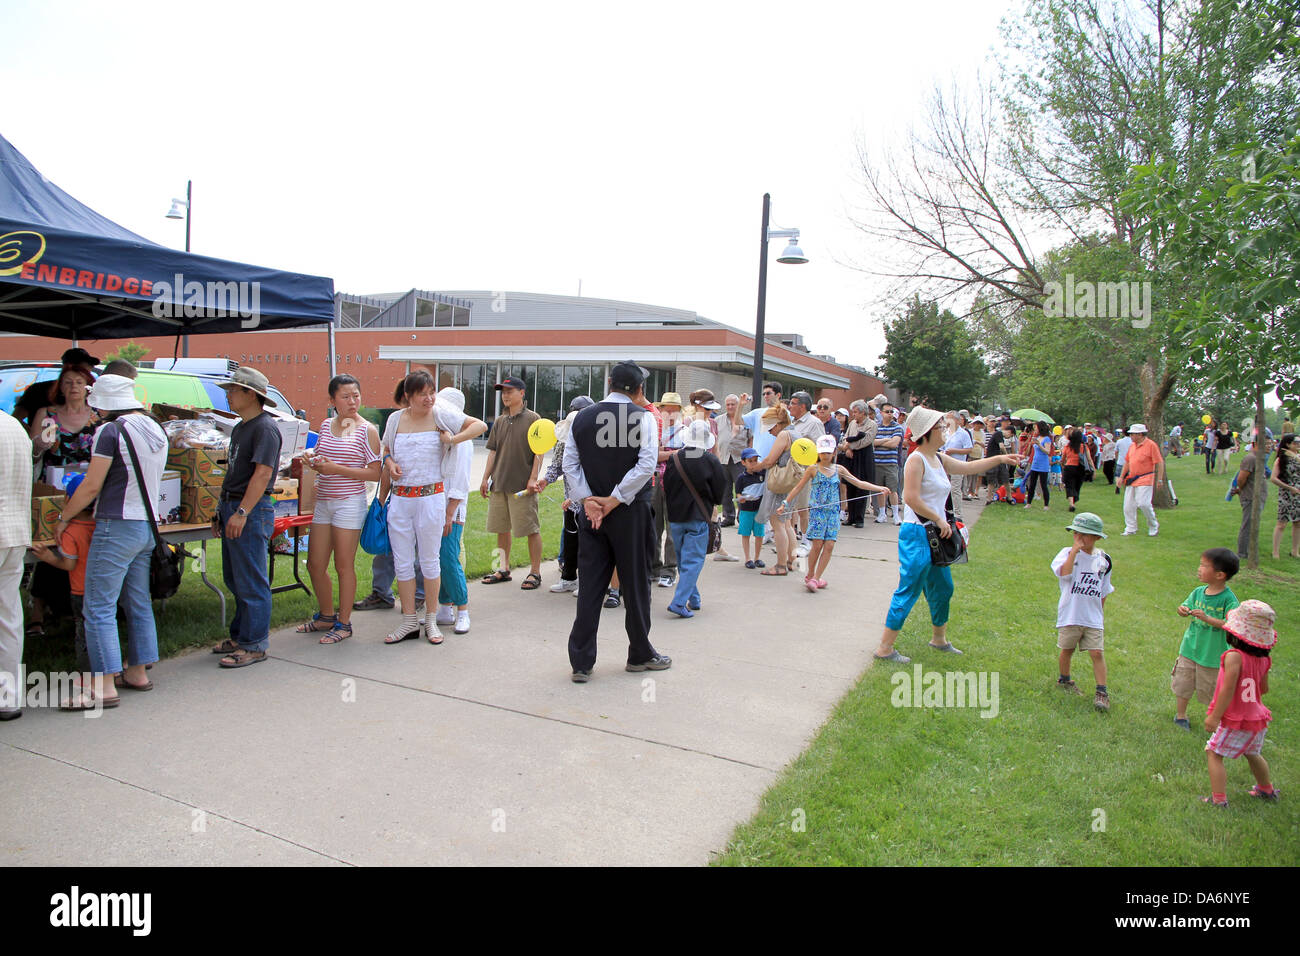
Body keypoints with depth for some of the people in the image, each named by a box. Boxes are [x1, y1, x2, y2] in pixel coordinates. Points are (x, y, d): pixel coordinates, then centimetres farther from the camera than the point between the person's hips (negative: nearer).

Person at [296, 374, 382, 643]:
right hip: (323, 501, 6)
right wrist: (312, 461, -1)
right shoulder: (326, 425, 10)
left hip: (350, 502, -6)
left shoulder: (367, 430, -7)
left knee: (344, 566, 1)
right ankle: (326, 616, 31)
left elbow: (375, 473, -11)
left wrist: (337, 469, -17)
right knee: (315, 565, 11)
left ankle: (343, 623, 15)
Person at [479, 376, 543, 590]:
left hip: (522, 485, -6)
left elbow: (539, 452, -7)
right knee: (501, 528, 12)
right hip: (499, 484, 7)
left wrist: (533, 478, -14)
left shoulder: (532, 418, -3)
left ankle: (535, 572, 7)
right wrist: (485, 478, 12)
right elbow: (493, 452, 17)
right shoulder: (500, 422, 14)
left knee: (531, 529, -2)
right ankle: (504, 569, 24)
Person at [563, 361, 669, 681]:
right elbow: (646, 464, -16)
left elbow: (570, 464, 1)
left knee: (589, 585, 7)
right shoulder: (642, 417, -7)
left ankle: (581, 662, 10)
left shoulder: (582, 417, 5)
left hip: (591, 511, 4)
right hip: (630, 511, -3)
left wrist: (587, 500, -5)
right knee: (636, 583, 9)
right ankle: (640, 654, 23)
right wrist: (615, 500, -13)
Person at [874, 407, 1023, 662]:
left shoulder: (939, 458, 12)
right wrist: (939, 519, -17)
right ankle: (885, 648, 1)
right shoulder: (916, 459, -15)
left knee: (943, 588, 20)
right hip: (917, 535, -9)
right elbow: (911, 498, -23)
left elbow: (968, 467, 27)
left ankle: (939, 639, 39)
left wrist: (1000, 459, 22)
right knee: (908, 591, -6)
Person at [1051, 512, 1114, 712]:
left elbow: (1103, 591, 15)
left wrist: (1101, 615, 16)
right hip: (1070, 615, -2)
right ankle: (1063, 679, 35)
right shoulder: (1068, 553, -6)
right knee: (1067, 649, 12)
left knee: (1097, 652, -4)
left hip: (1093, 617, 2)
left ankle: (1102, 692, 3)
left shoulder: (1103, 560, 4)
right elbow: (1064, 572, -28)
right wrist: (1075, 549, -25)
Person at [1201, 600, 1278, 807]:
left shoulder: (1234, 656, -25)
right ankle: (1267, 790, 49)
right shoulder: (1263, 658, -3)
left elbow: (1228, 690, -26)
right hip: (1257, 719, 8)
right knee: (1252, 754, 29)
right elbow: (1264, 689, 9)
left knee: (1214, 753, 3)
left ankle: (1219, 799, 1)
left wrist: (1215, 716, -19)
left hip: (1236, 721, -8)